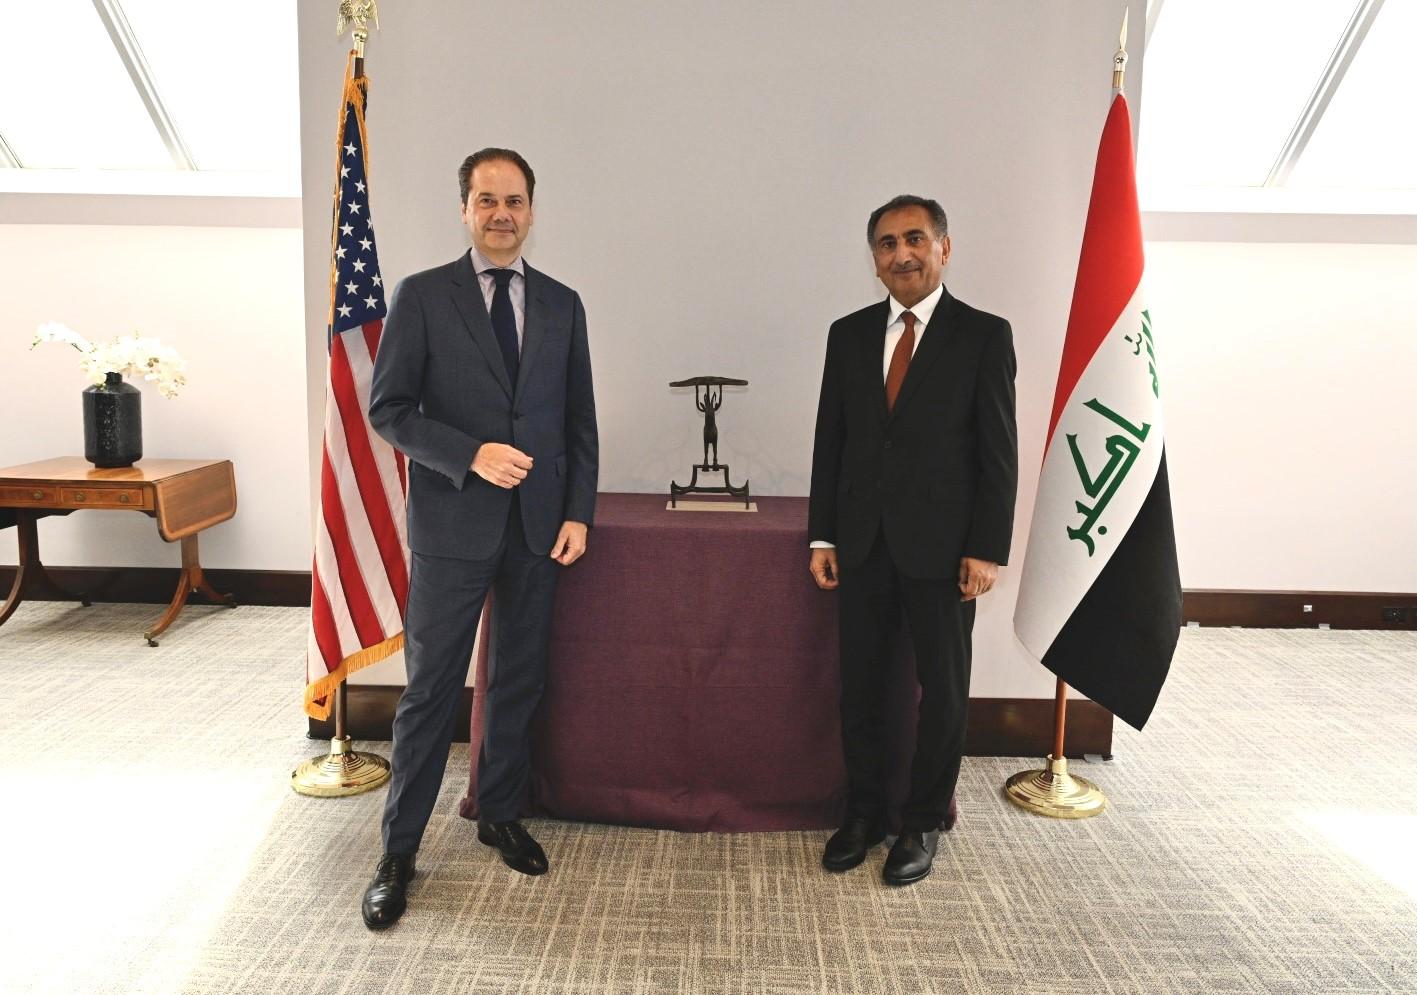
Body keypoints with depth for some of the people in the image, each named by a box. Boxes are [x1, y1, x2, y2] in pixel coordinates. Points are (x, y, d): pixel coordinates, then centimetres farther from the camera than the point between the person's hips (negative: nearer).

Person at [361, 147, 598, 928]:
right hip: (453, 523, -3)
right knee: (431, 689, 3)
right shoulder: (420, 296, -1)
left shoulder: (561, 304, 9)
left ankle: (500, 814, 33)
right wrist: (471, 455, -18)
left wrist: (578, 511, 1)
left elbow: (579, 418, 9)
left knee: (519, 683, 13)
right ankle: (399, 850, 18)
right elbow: (388, 408, -5)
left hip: (539, 527, 3)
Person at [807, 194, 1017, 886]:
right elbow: (830, 440, 8)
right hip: (863, 544, 3)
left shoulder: (983, 335, -3)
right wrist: (822, 535, 5)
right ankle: (864, 813, 29)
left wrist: (987, 549, -10)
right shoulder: (849, 335, 8)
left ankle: (923, 822, 27)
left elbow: (999, 452, -5)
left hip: (941, 546, -3)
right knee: (860, 686, 11)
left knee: (942, 690, 9)